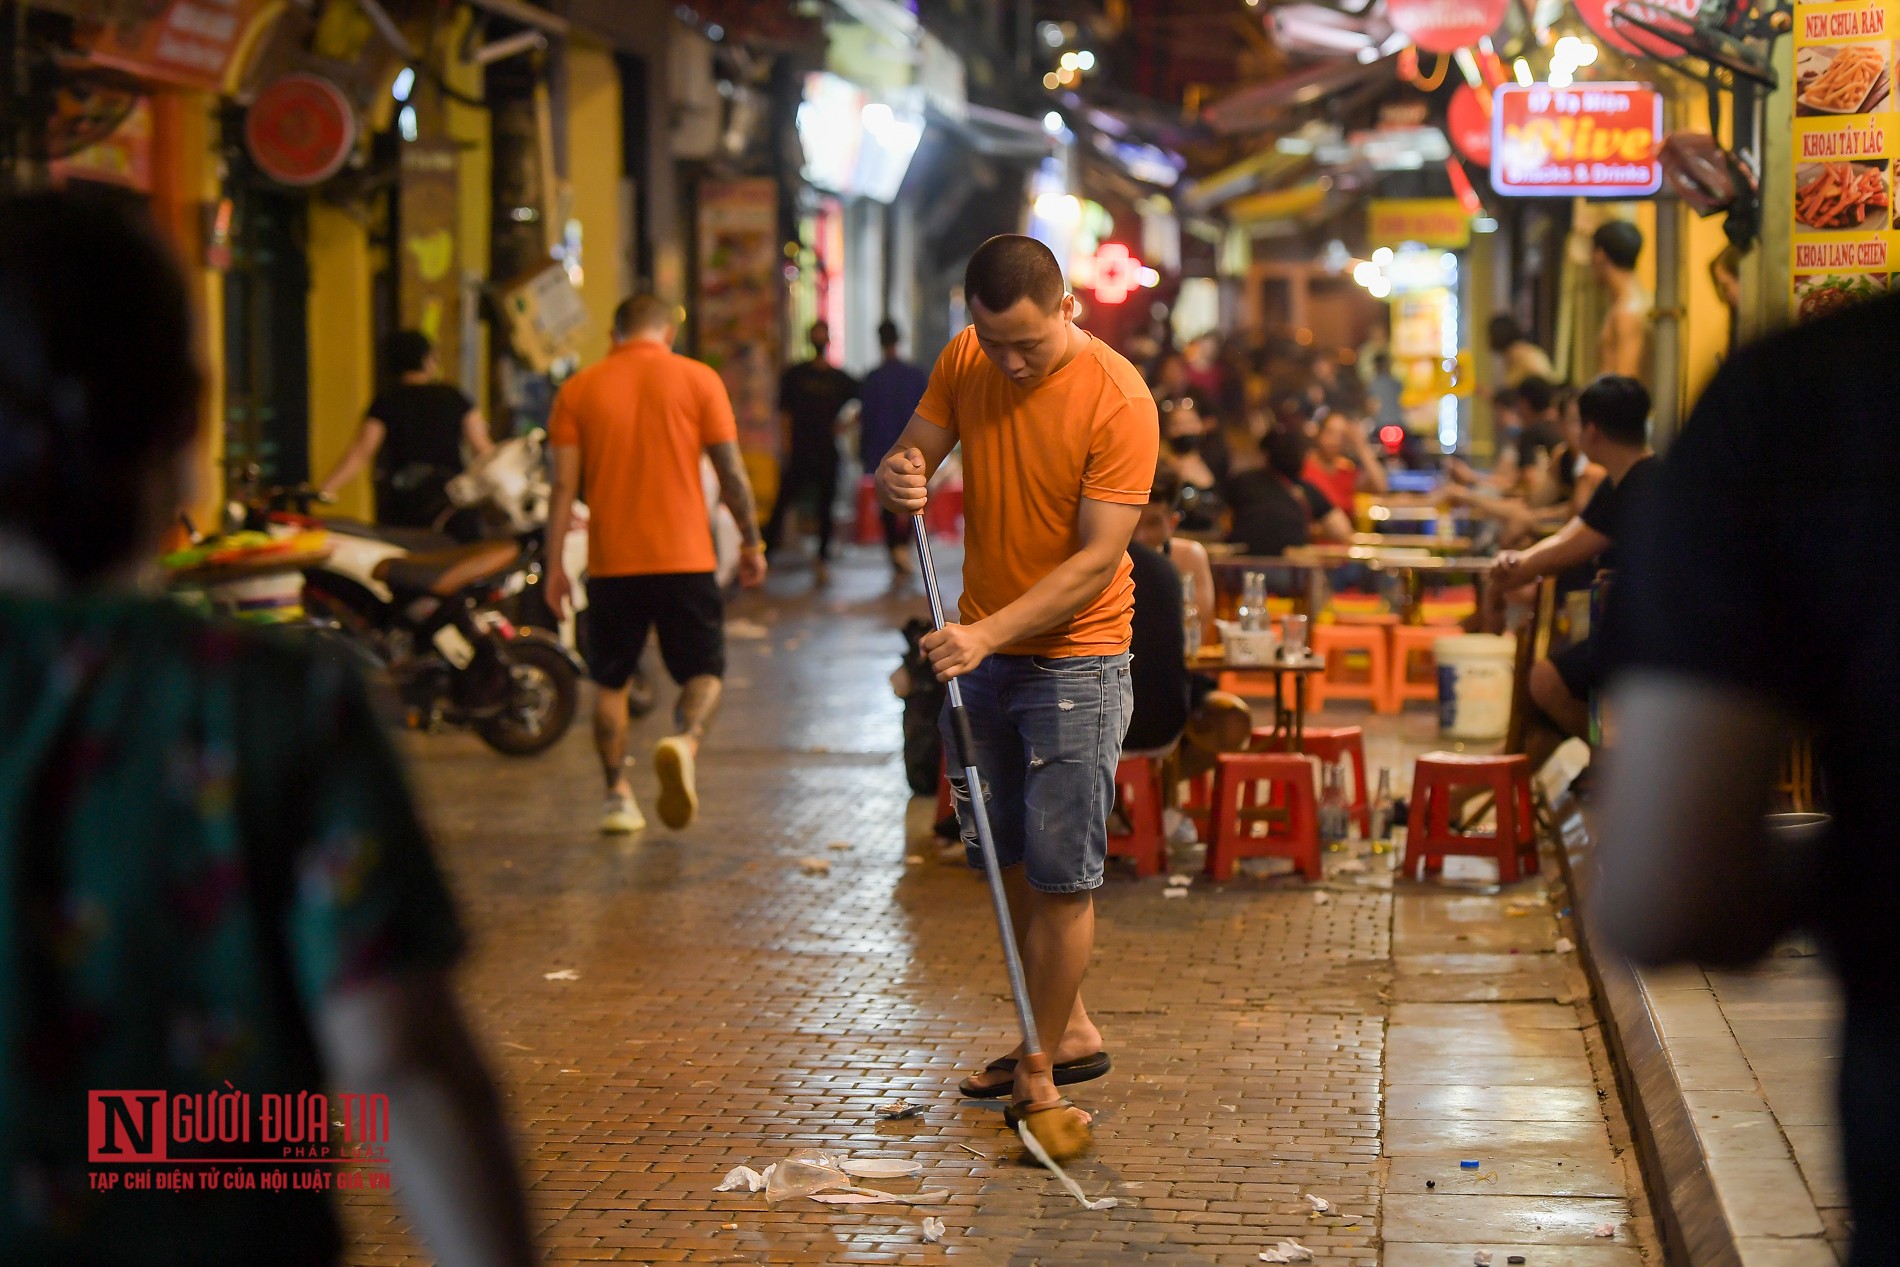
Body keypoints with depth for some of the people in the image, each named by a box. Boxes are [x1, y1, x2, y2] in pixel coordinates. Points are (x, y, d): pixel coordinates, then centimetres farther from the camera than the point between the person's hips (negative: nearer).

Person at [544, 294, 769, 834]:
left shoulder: (578, 390, 4)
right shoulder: (697, 379, 1)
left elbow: (564, 484, -1)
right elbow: (732, 472, 0)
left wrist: (554, 566, 3)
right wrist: (752, 543, 10)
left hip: (611, 562, 1)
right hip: (685, 558, -1)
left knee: (611, 682, 14)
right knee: (703, 672, 7)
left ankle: (619, 795, 9)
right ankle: (685, 742, -23)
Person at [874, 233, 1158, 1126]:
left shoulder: (1119, 400, -19)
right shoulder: (964, 362, -1)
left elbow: (1097, 559, -22)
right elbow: (911, 456, 4)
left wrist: (991, 633, -30)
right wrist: (899, 481, -21)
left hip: (1075, 658, -6)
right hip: (980, 650, 6)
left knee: (1062, 873, -5)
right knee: (1011, 860, 14)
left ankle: (1041, 1068, 5)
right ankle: (1069, 1031, 29)